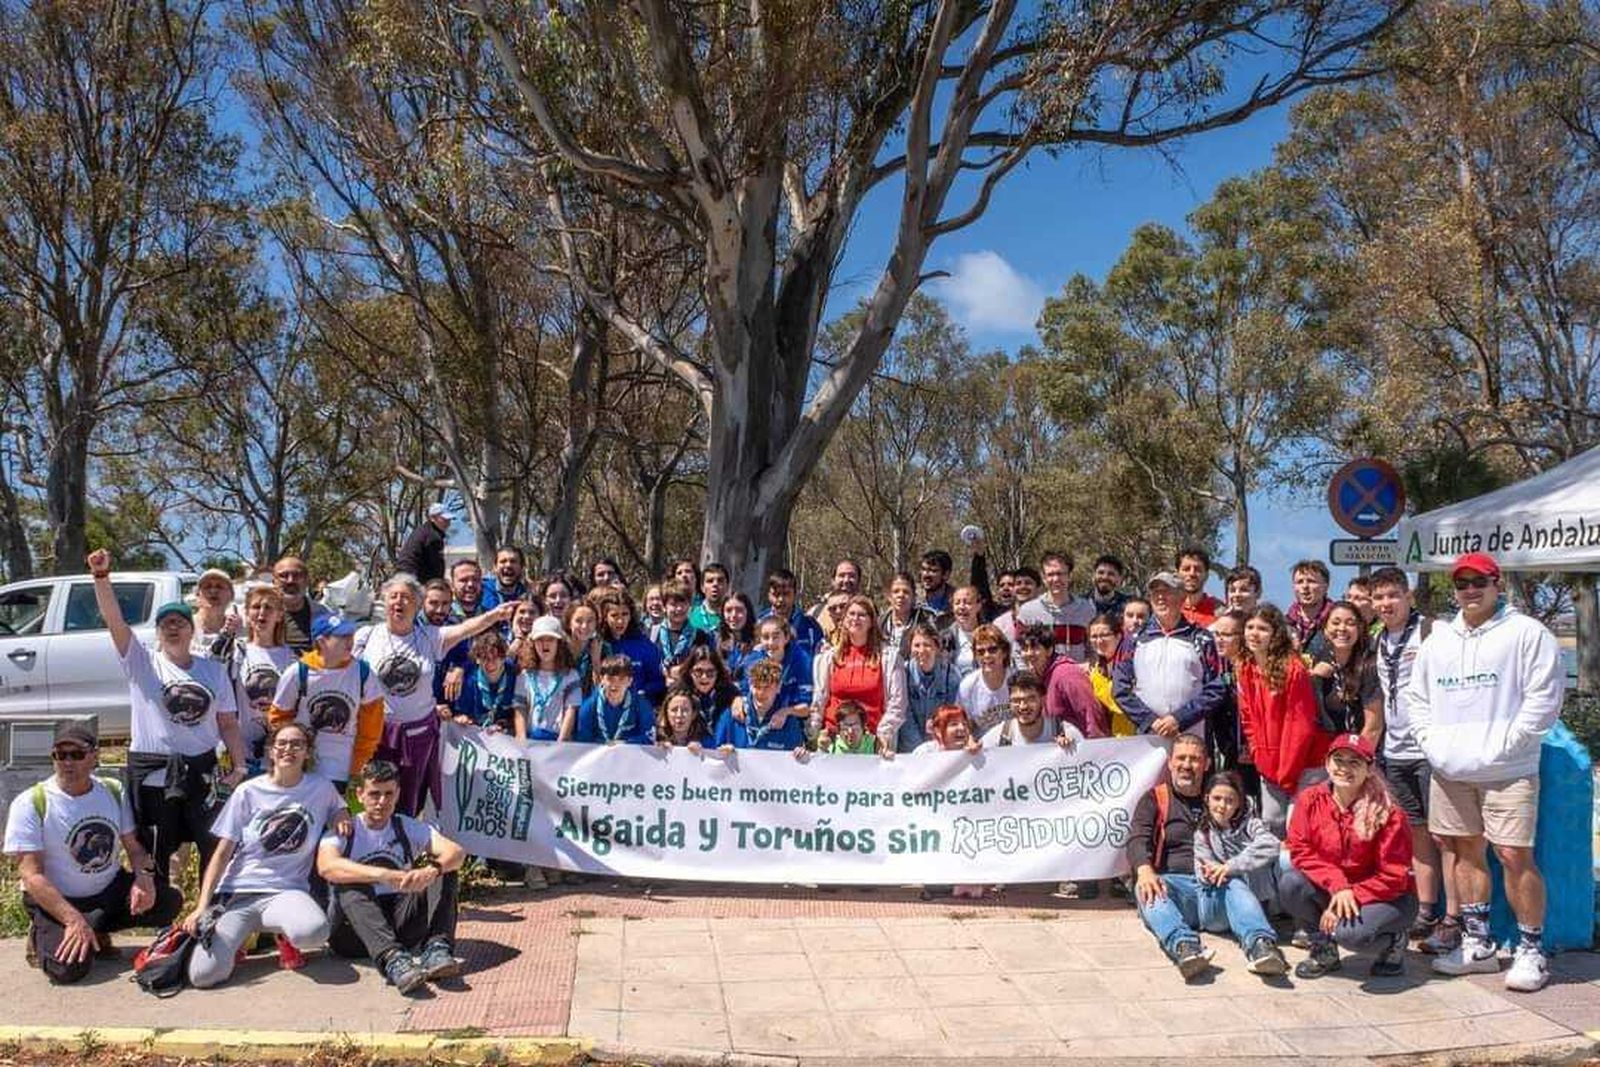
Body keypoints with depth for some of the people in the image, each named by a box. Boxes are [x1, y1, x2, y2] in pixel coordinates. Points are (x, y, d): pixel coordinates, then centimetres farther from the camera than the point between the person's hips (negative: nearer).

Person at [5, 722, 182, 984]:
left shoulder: (114, 792, 1)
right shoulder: (30, 803, -14)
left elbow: (134, 847, 6)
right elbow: (31, 875, -19)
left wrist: (144, 876, -18)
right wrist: (74, 920, -28)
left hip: (111, 891, 5)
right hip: (56, 901, -5)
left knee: (170, 901, -15)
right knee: (68, 967, -28)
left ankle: (97, 930, 6)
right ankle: (42, 936, 6)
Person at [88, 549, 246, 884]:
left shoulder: (214, 670, 8)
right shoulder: (142, 662, 0)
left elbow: (228, 723, 8)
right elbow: (114, 620, -15)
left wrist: (239, 765, 1)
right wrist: (101, 577, -29)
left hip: (201, 769, 3)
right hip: (151, 771, -2)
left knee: (216, 846, 9)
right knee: (154, 852, 8)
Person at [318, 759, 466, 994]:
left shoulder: (410, 828, 7)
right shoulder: (343, 832, -1)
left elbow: (457, 852, -11)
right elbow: (326, 867, -26)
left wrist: (432, 870, -35)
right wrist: (382, 875, -40)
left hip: (399, 925, 3)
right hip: (353, 930, -2)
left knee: (443, 870, -14)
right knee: (351, 882, -30)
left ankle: (436, 948, -36)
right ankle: (392, 958, -50)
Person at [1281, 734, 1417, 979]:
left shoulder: (1387, 813, -18)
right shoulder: (1310, 799, -9)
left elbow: (1394, 877, -15)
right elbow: (1300, 851, -10)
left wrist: (1351, 896, -22)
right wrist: (1337, 885, -25)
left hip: (1386, 896, -4)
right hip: (1330, 890, 4)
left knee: (1350, 932, -33)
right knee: (1290, 883, -25)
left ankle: (1392, 940, 5)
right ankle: (1323, 949, 1)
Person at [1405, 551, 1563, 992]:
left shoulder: (1526, 633, -4)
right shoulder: (1438, 639, 14)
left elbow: (1545, 696, -10)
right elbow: (1417, 695, 20)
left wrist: (1503, 744, -13)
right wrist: (1431, 740, 6)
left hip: (1507, 772, -6)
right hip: (1450, 771, 6)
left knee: (1514, 856, -7)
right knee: (1465, 852, 12)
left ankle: (1532, 951, 9)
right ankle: (1477, 945, 23)